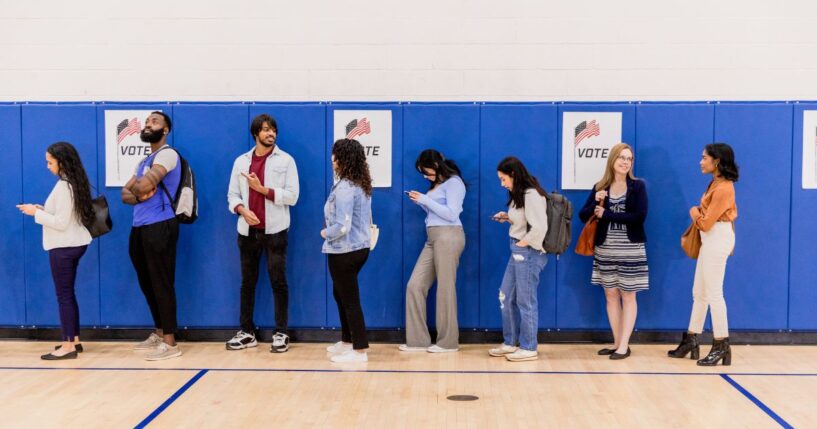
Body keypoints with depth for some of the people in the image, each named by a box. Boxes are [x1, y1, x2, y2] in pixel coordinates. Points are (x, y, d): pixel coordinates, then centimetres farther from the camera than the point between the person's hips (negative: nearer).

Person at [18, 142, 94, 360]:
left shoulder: (64, 186, -19)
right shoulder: (72, 183, 10)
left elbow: (61, 222, -21)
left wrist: (36, 213, -14)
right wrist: (42, 209, 7)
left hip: (64, 247, -10)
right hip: (73, 244, 10)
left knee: (63, 295, -4)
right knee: (68, 293, 15)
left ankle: (68, 346, 0)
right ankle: (74, 340, 21)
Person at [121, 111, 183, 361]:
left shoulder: (167, 154, -8)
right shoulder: (145, 161, 22)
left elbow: (145, 185, -22)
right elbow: (125, 194, 15)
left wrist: (138, 187, 1)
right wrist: (140, 194, -7)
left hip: (159, 226, -9)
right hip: (140, 228, 9)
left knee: (162, 284, -6)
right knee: (147, 284, 15)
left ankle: (170, 343, -2)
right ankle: (159, 333, 28)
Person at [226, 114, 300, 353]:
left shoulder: (285, 160, 0)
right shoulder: (241, 161, 10)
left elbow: (292, 196, -6)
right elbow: (232, 195, 9)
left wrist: (262, 189, -12)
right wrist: (243, 210, -11)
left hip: (275, 230, -3)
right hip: (248, 231, 3)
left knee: (278, 282, -1)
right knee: (247, 282, 9)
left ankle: (281, 333, 6)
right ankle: (247, 332, 18)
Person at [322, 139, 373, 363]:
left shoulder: (344, 188, -22)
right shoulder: (362, 185, 8)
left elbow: (342, 226, -26)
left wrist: (325, 233, -7)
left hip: (344, 251, -10)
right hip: (359, 247, 10)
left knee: (350, 300, 0)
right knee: (340, 294, 23)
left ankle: (359, 351, 8)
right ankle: (347, 341, 33)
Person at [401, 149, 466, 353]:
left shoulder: (453, 182, -6)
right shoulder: (437, 184, 19)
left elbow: (451, 214, -14)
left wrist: (425, 199, -12)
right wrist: (421, 202, 5)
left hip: (448, 237, -9)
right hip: (433, 238, 9)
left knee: (445, 288, -2)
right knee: (415, 285, 3)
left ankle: (448, 341, 9)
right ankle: (418, 340, 7)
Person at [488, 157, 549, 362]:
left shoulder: (532, 195, -19)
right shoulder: (519, 194, 11)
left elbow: (540, 227, -26)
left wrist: (525, 243, -15)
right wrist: (508, 218, 4)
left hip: (529, 253, -10)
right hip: (518, 252, 10)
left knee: (526, 301, 1)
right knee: (506, 297, 15)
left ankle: (529, 348, 13)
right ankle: (511, 343, 26)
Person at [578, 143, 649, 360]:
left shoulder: (638, 186, -2)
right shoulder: (600, 187, 6)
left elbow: (640, 216, -15)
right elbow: (583, 216, 3)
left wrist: (606, 214, -14)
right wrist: (596, 202, -17)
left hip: (630, 249, -3)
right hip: (605, 249, 3)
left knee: (628, 296, 1)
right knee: (611, 295, 7)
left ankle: (624, 345, 5)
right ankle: (617, 342, 17)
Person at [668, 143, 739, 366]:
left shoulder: (723, 188, -19)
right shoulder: (716, 183, 12)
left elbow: (705, 223, -19)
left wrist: (694, 213, 1)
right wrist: (699, 212, 6)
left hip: (717, 240, -10)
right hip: (711, 240, 10)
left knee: (713, 294, -5)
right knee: (699, 292, 14)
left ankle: (721, 347, 3)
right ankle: (691, 341, 23)